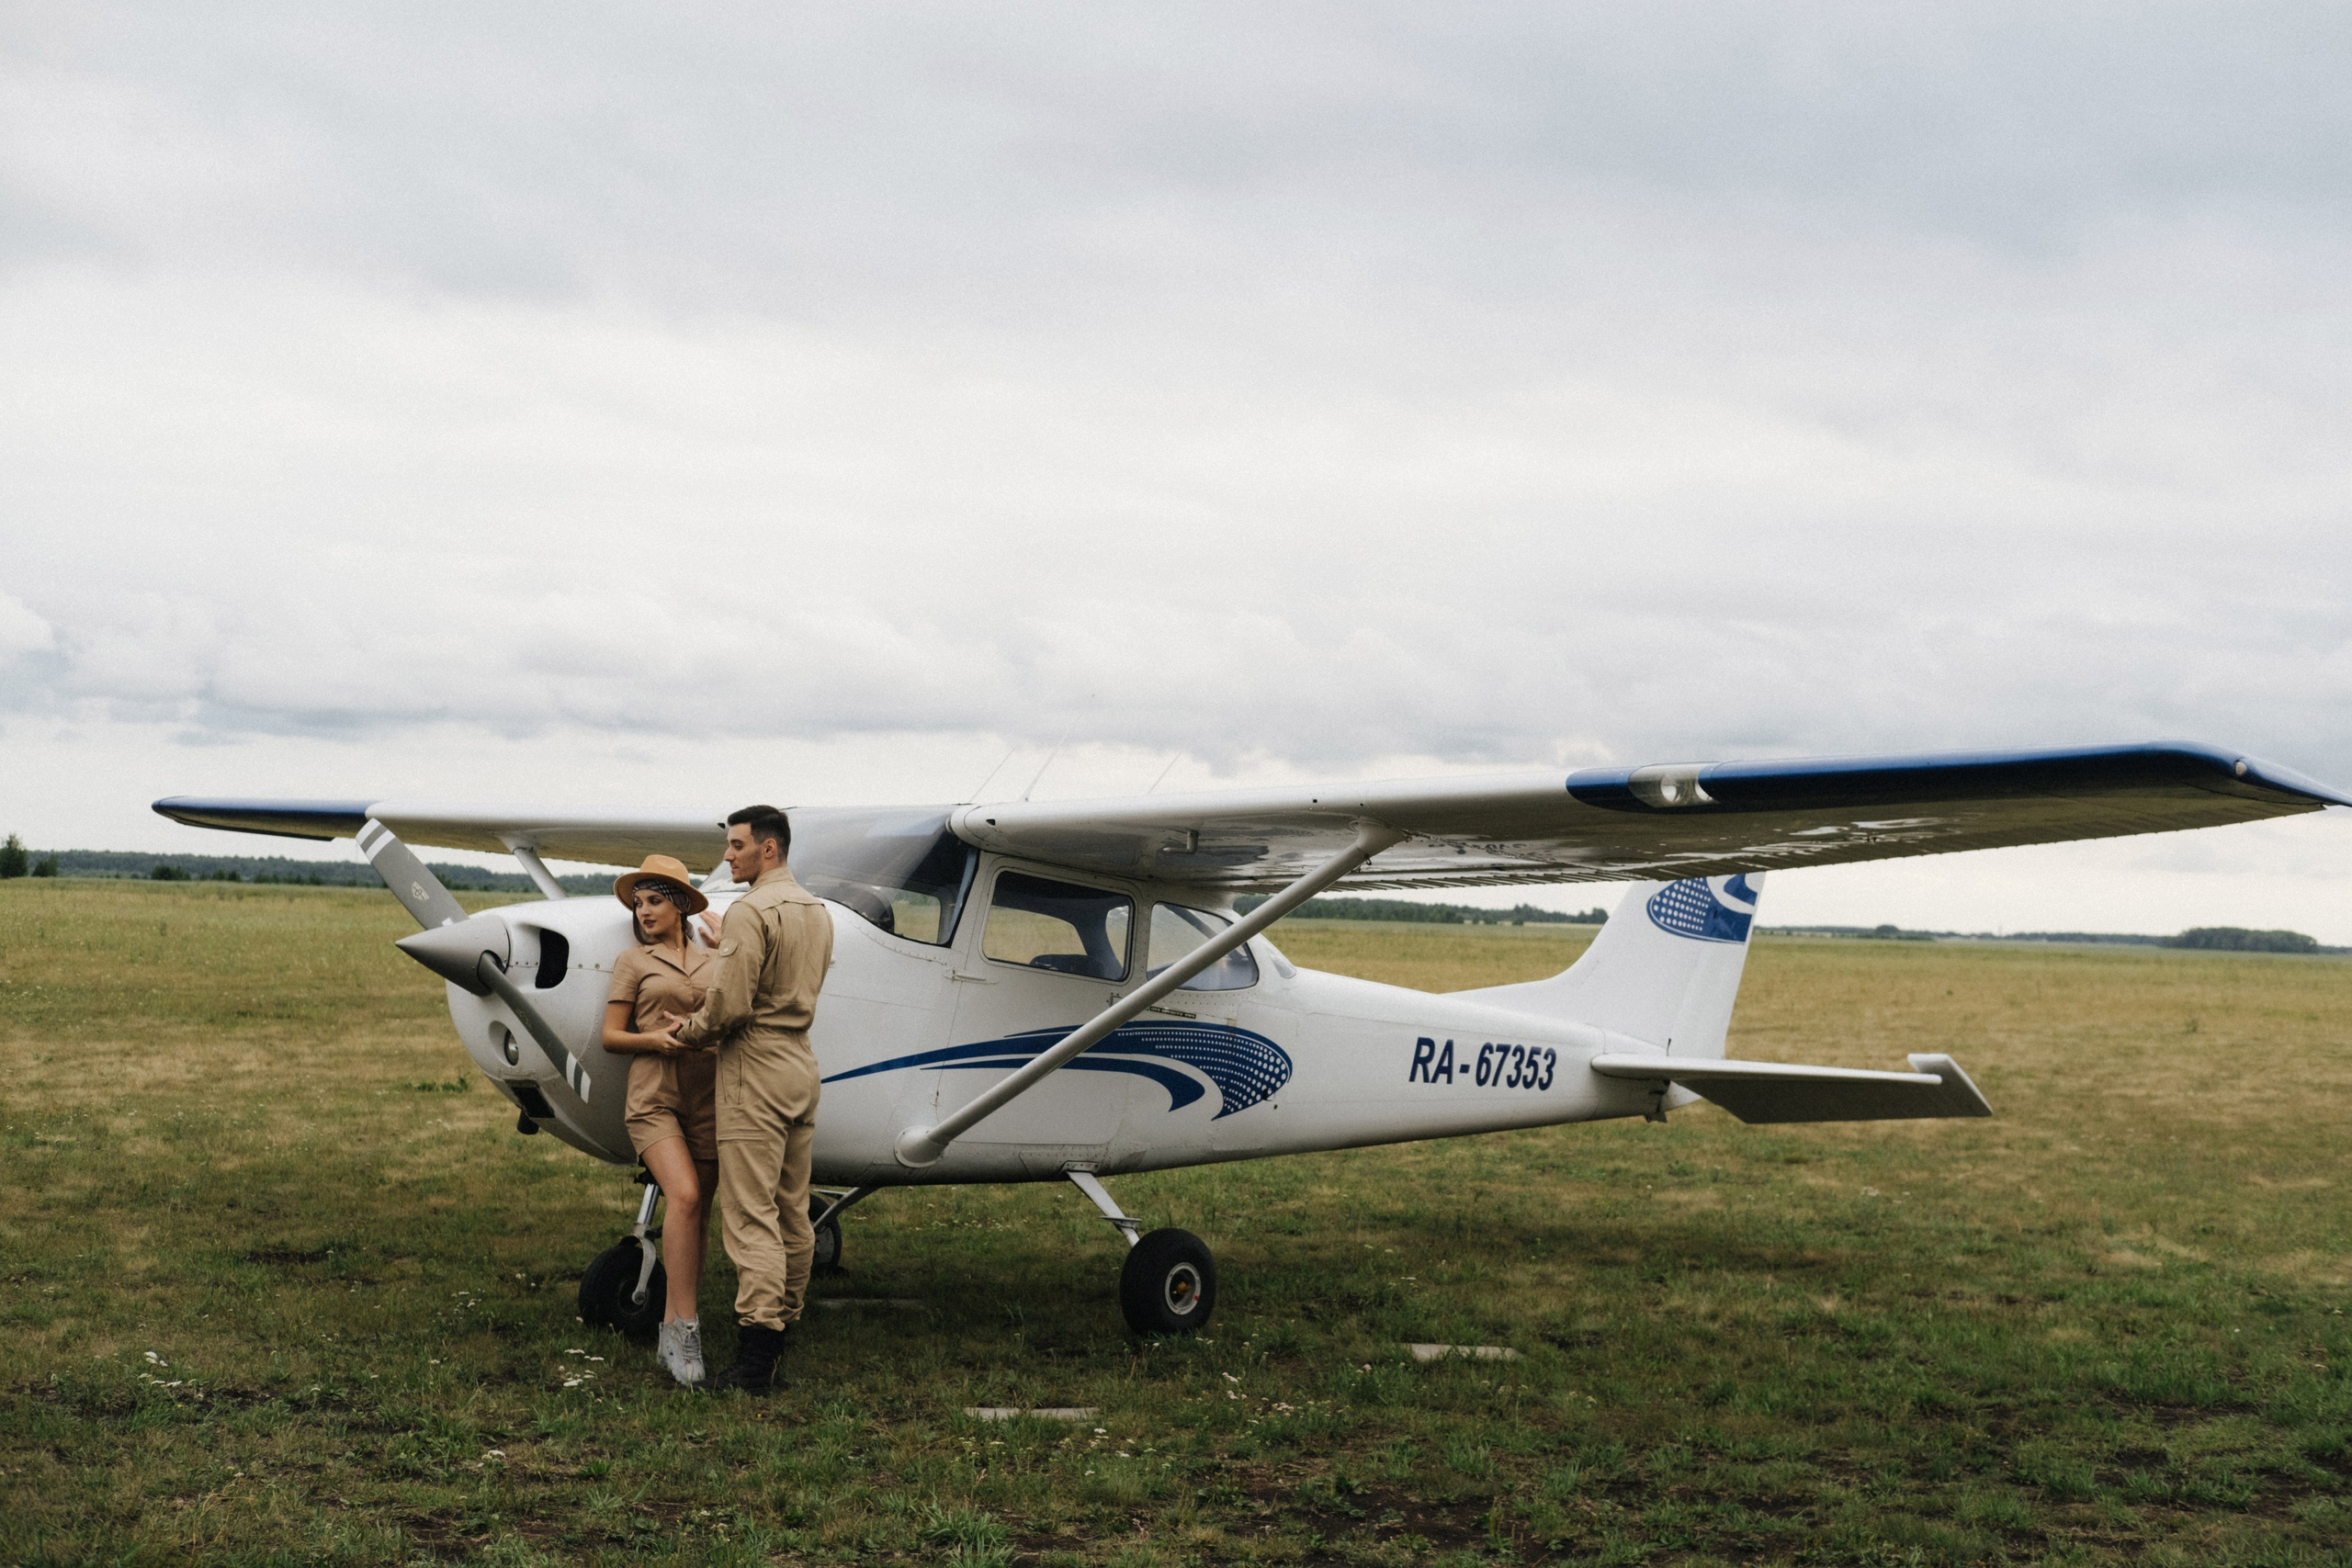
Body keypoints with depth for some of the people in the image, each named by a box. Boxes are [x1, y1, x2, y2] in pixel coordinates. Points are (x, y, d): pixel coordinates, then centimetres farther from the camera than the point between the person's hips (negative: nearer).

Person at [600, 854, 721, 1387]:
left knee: (698, 1216, 3)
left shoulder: (712, 961, 16)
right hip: (654, 1096, -4)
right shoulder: (633, 962, 8)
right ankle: (684, 1326, -21)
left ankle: (674, 1327, 13)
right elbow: (611, 1036, 4)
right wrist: (655, 1039, -13)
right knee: (684, 1196, -23)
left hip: (706, 1097, 4)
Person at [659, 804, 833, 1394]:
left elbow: (730, 1003, -20)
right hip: (801, 1063, 9)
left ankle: (754, 1358, -12)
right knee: (793, 1213, 12)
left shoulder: (751, 911, -14)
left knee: (750, 1214, -9)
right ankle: (782, 1332, 19)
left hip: (756, 1069, -9)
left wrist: (691, 1030, -2)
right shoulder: (817, 911, 15)